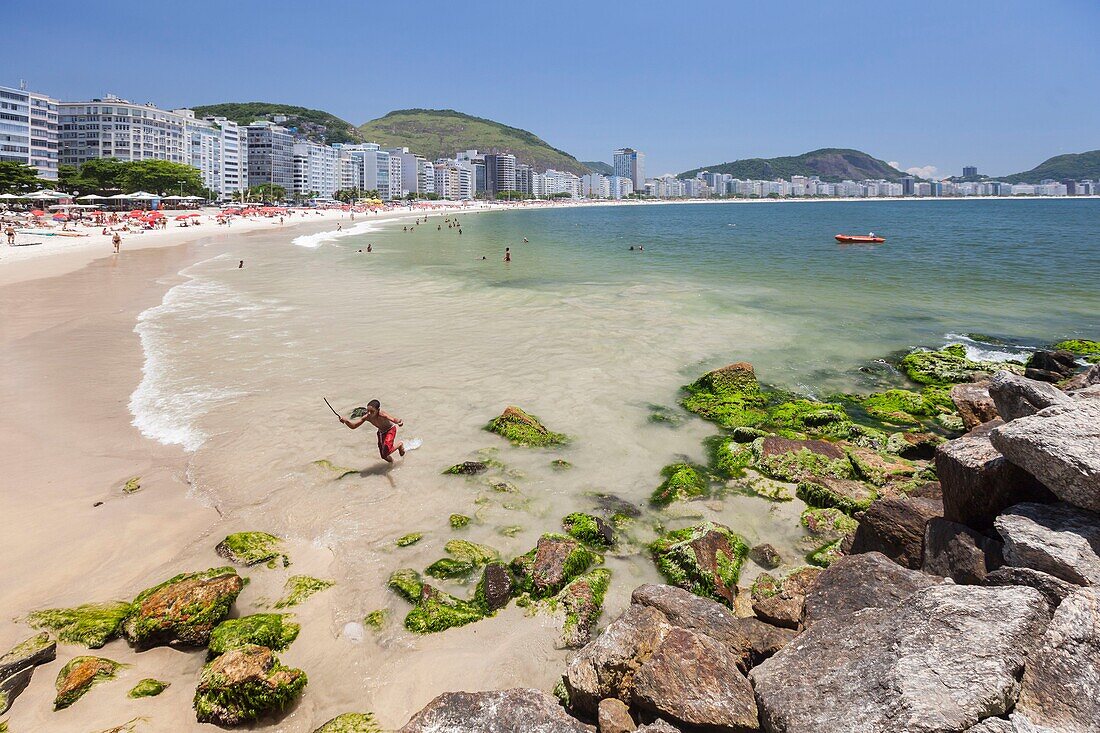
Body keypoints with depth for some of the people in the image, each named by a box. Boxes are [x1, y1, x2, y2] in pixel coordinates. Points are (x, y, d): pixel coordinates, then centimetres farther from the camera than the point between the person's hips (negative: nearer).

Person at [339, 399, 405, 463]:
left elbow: (394, 420, -54)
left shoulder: (382, 415, -39)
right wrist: (346, 420, -43)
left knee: (386, 453, -21)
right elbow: (353, 426, -24)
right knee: (383, 456, 9)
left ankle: (400, 445, 8)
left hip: (390, 429, -5)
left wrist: (400, 421, -77)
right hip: (381, 432, 5)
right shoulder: (367, 417, -26)